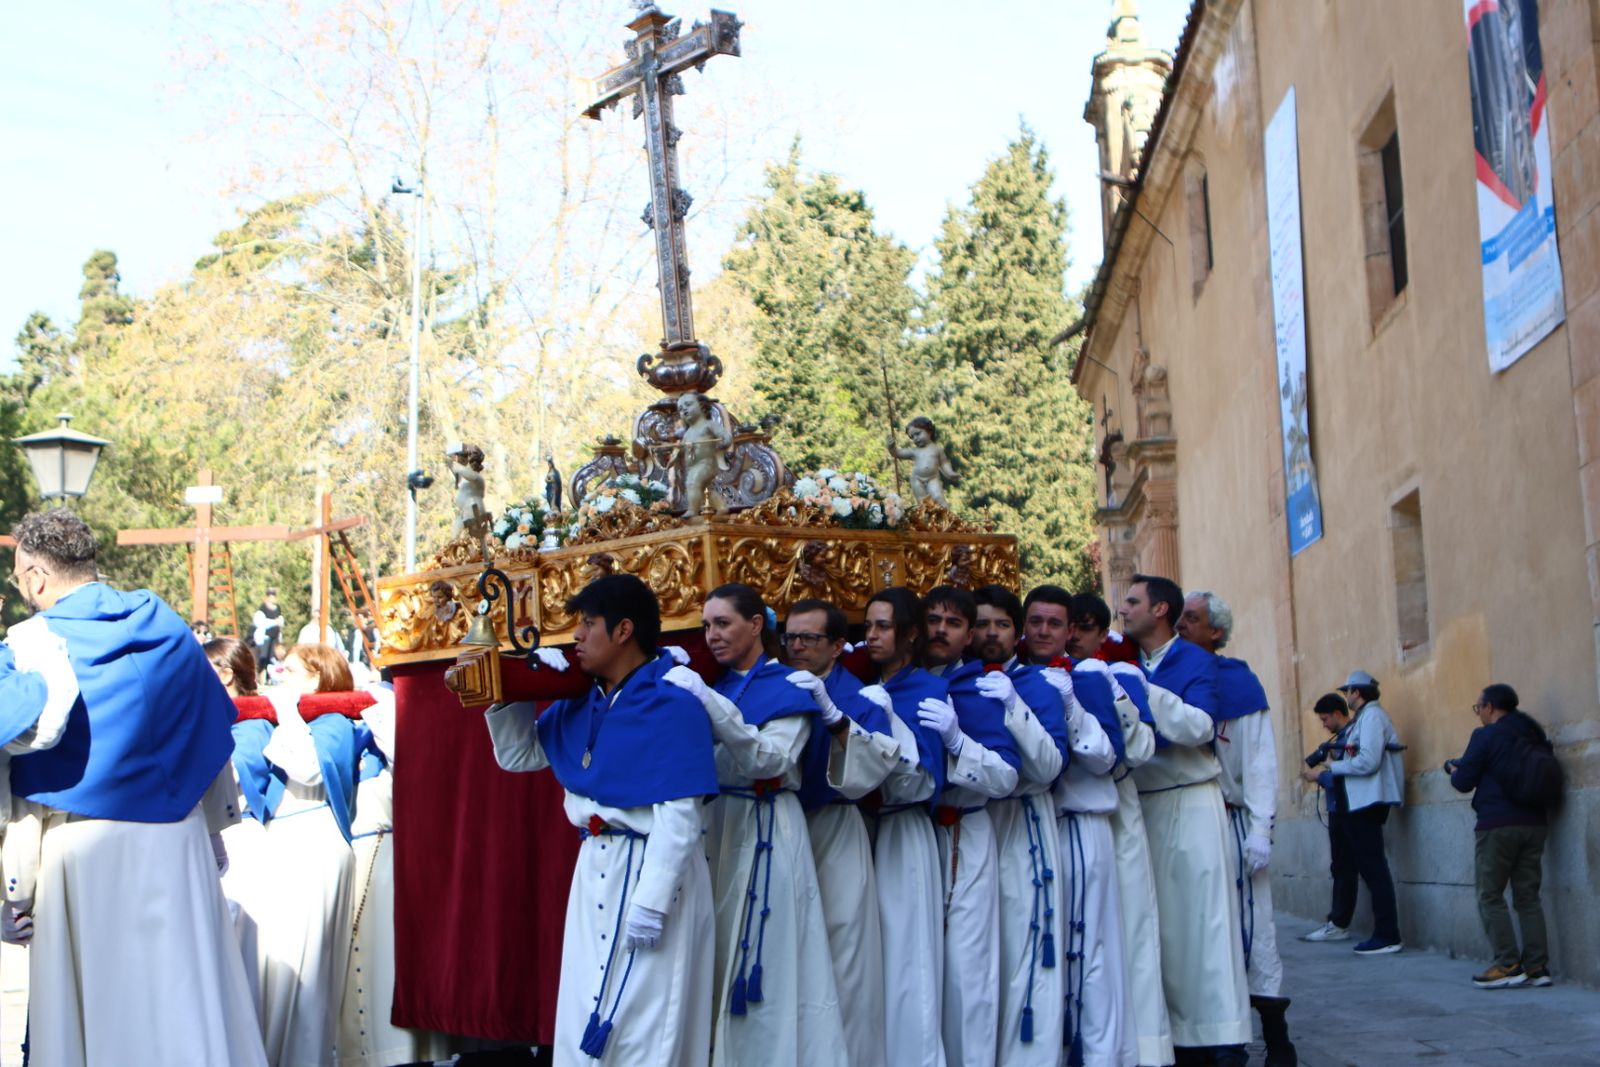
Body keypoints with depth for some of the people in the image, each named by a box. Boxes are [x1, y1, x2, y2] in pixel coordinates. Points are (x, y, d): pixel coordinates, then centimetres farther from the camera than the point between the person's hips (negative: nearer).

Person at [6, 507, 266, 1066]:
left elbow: (38, 729, -24)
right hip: (178, 841, 5)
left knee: (91, 999, 5)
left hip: (84, 850, -5)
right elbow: (216, 739, 13)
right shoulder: (168, 625, 8)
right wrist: (217, 835, 22)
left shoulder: (35, 639, -8)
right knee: (183, 993, 11)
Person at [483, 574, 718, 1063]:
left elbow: (679, 816, -20)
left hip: (651, 871, -8)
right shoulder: (581, 703, 8)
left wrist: (651, 902, -23)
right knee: (587, 1021, 14)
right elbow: (518, 755, 21)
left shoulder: (671, 705, -16)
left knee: (642, 1027, 0)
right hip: (594, 868, 8)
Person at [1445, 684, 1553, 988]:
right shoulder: (1534, 735, 13)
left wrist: (1454, 771, 17)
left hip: (1497, 824, -7)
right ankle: (1537, 967, 4)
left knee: (1490, 896, 0)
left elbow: (1463, 782, -6)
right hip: (1534, 823, 7)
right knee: (1528, 896, 8)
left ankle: (1508, 965, -7)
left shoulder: (1486, 736, -7)